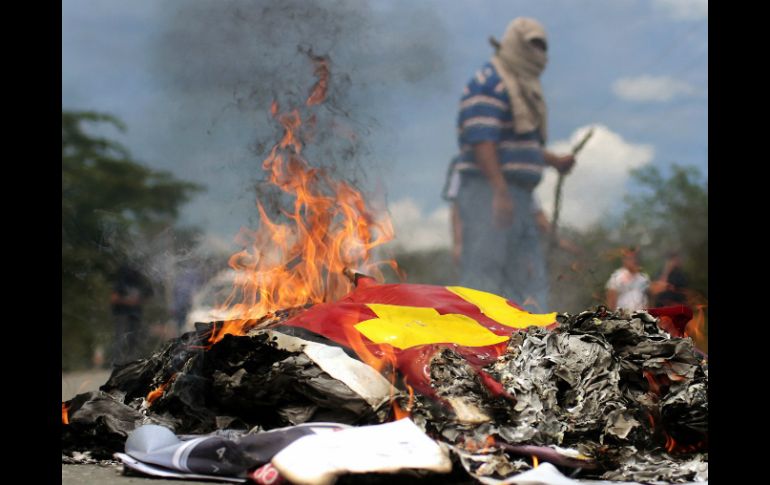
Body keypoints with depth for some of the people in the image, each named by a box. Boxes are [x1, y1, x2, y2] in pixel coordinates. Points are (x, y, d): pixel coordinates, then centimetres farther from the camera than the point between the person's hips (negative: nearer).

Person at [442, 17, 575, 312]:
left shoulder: (523, 87, 22)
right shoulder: (488, 84, -9)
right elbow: (482, 141, -19)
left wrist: (555, 161, 10)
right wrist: (500, 191, -27)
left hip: (518, 197, 10)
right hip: (486, 190, -10)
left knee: (529, 274, 6)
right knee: (483, 269, -12)